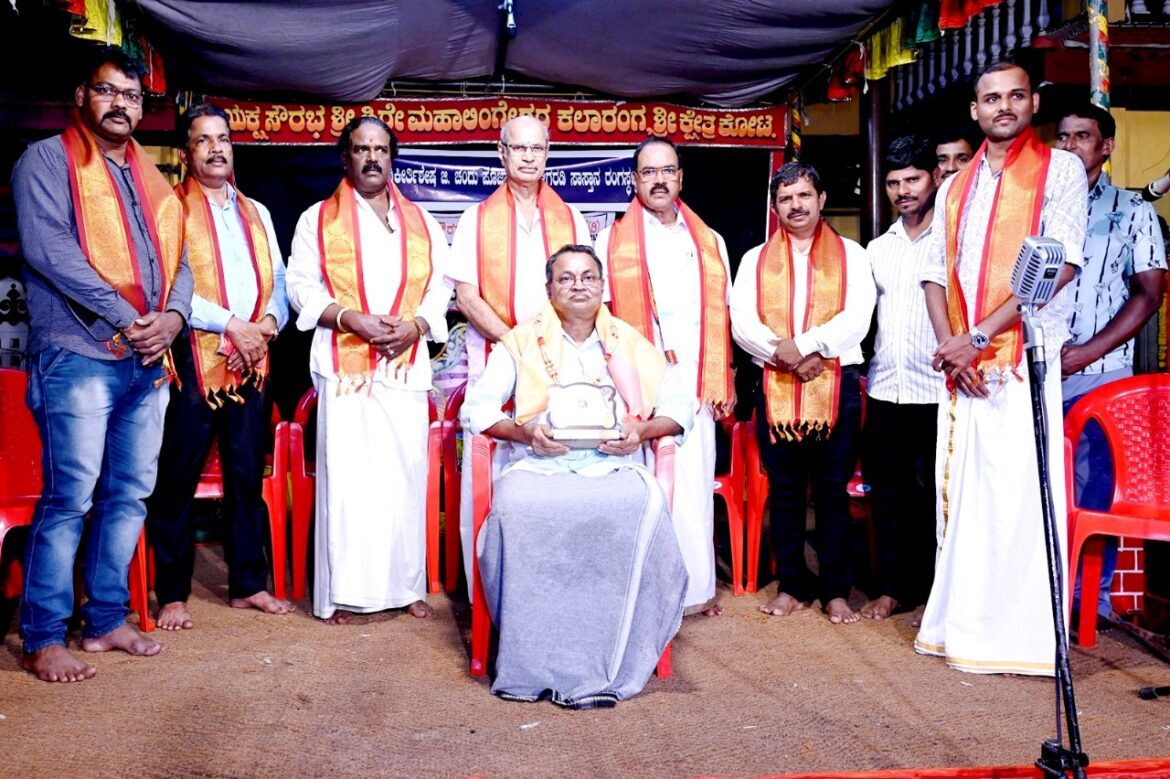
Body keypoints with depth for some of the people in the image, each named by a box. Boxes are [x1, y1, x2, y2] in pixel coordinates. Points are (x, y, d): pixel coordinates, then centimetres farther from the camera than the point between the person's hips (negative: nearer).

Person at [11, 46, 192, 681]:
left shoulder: (152, 180, 20)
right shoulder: (48, 160, 1)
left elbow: (177, 259, 15)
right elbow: (47, 248, -12)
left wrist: (172, 316, -6)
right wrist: (123, 317, -16)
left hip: (148, 361, 7)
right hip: (79, 356, -6)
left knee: (130, 494, 9)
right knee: (69, 498, -7)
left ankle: (106, 619, 19)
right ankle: (42, 639, 3)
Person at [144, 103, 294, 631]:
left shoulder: (257, 213, 19)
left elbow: (277, 282, 16)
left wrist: (270, 320, -5)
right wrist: (230, 324, -15)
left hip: (251, 362, 5)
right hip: (193, 360, -5)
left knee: (247, 478, 10)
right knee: (177, 481, -1)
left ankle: (248, 584, 19)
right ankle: (172, 595, 9)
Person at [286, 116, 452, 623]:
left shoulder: (422, 224, 17)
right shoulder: (318, 220, 10)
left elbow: (439, 289, 11)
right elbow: (302, 287, 2)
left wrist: (415, 325, -8)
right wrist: (350, 319, -13)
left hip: (407, 366, 2)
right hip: (344, 366, -2)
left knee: (406, 472, 1)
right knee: (345, 473, -6)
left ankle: (406, 584, 11)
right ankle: (343, 591, 1)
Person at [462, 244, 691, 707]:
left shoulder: (630, 344, 20)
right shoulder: (521, 343, 17)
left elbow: (678, 407, 15)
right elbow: (476, 408, 9)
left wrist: (643, 430, -6)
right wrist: (525, 431, -9)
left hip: (613, 467, 1)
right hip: (537, 466, 0)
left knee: (641, 509, -34)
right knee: (516, 508, -35)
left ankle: (609, 665, -26)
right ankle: (532, 662, -25)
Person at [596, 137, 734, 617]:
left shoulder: (709, 242, 17)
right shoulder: (613, 240, 8)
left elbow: (723, 318, 14)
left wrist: (724, 384, 8)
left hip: (695, 385, 3)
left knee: (695, 482, 2)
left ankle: (696, 586, 12)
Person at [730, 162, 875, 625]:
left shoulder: (850, 255, 7)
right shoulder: (755, 260, 11)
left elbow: (857, 319, -7)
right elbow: (742, 324, -1)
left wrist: (802, 346, -17)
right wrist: (785, 353, -16)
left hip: (836, 386, -1)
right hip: (775, 389, 2)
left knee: (832, 492, 3)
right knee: (784, 491, 7)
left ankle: (836, 590, 11)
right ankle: (792, 586, 17)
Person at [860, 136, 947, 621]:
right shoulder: (877, 249, 15)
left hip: (936, 391, -5)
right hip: (884, 390, 5)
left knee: (937, 494, 2)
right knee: (888, 493, 10)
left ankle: (939, 588, 14)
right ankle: (894, 587, 20)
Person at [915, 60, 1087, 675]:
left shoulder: (1060, 169, 4)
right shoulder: (955, 187, 19)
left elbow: (1061, 264, -9)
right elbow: (936, 274, 13)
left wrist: (979, 336, -13)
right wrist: (948, 345, -5)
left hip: (1024, 359, -5)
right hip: (963, 366, 5)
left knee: (1018, 492, -8)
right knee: (961, 491, 5)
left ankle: (1020, 637, 1)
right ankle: (963, 625, 14)